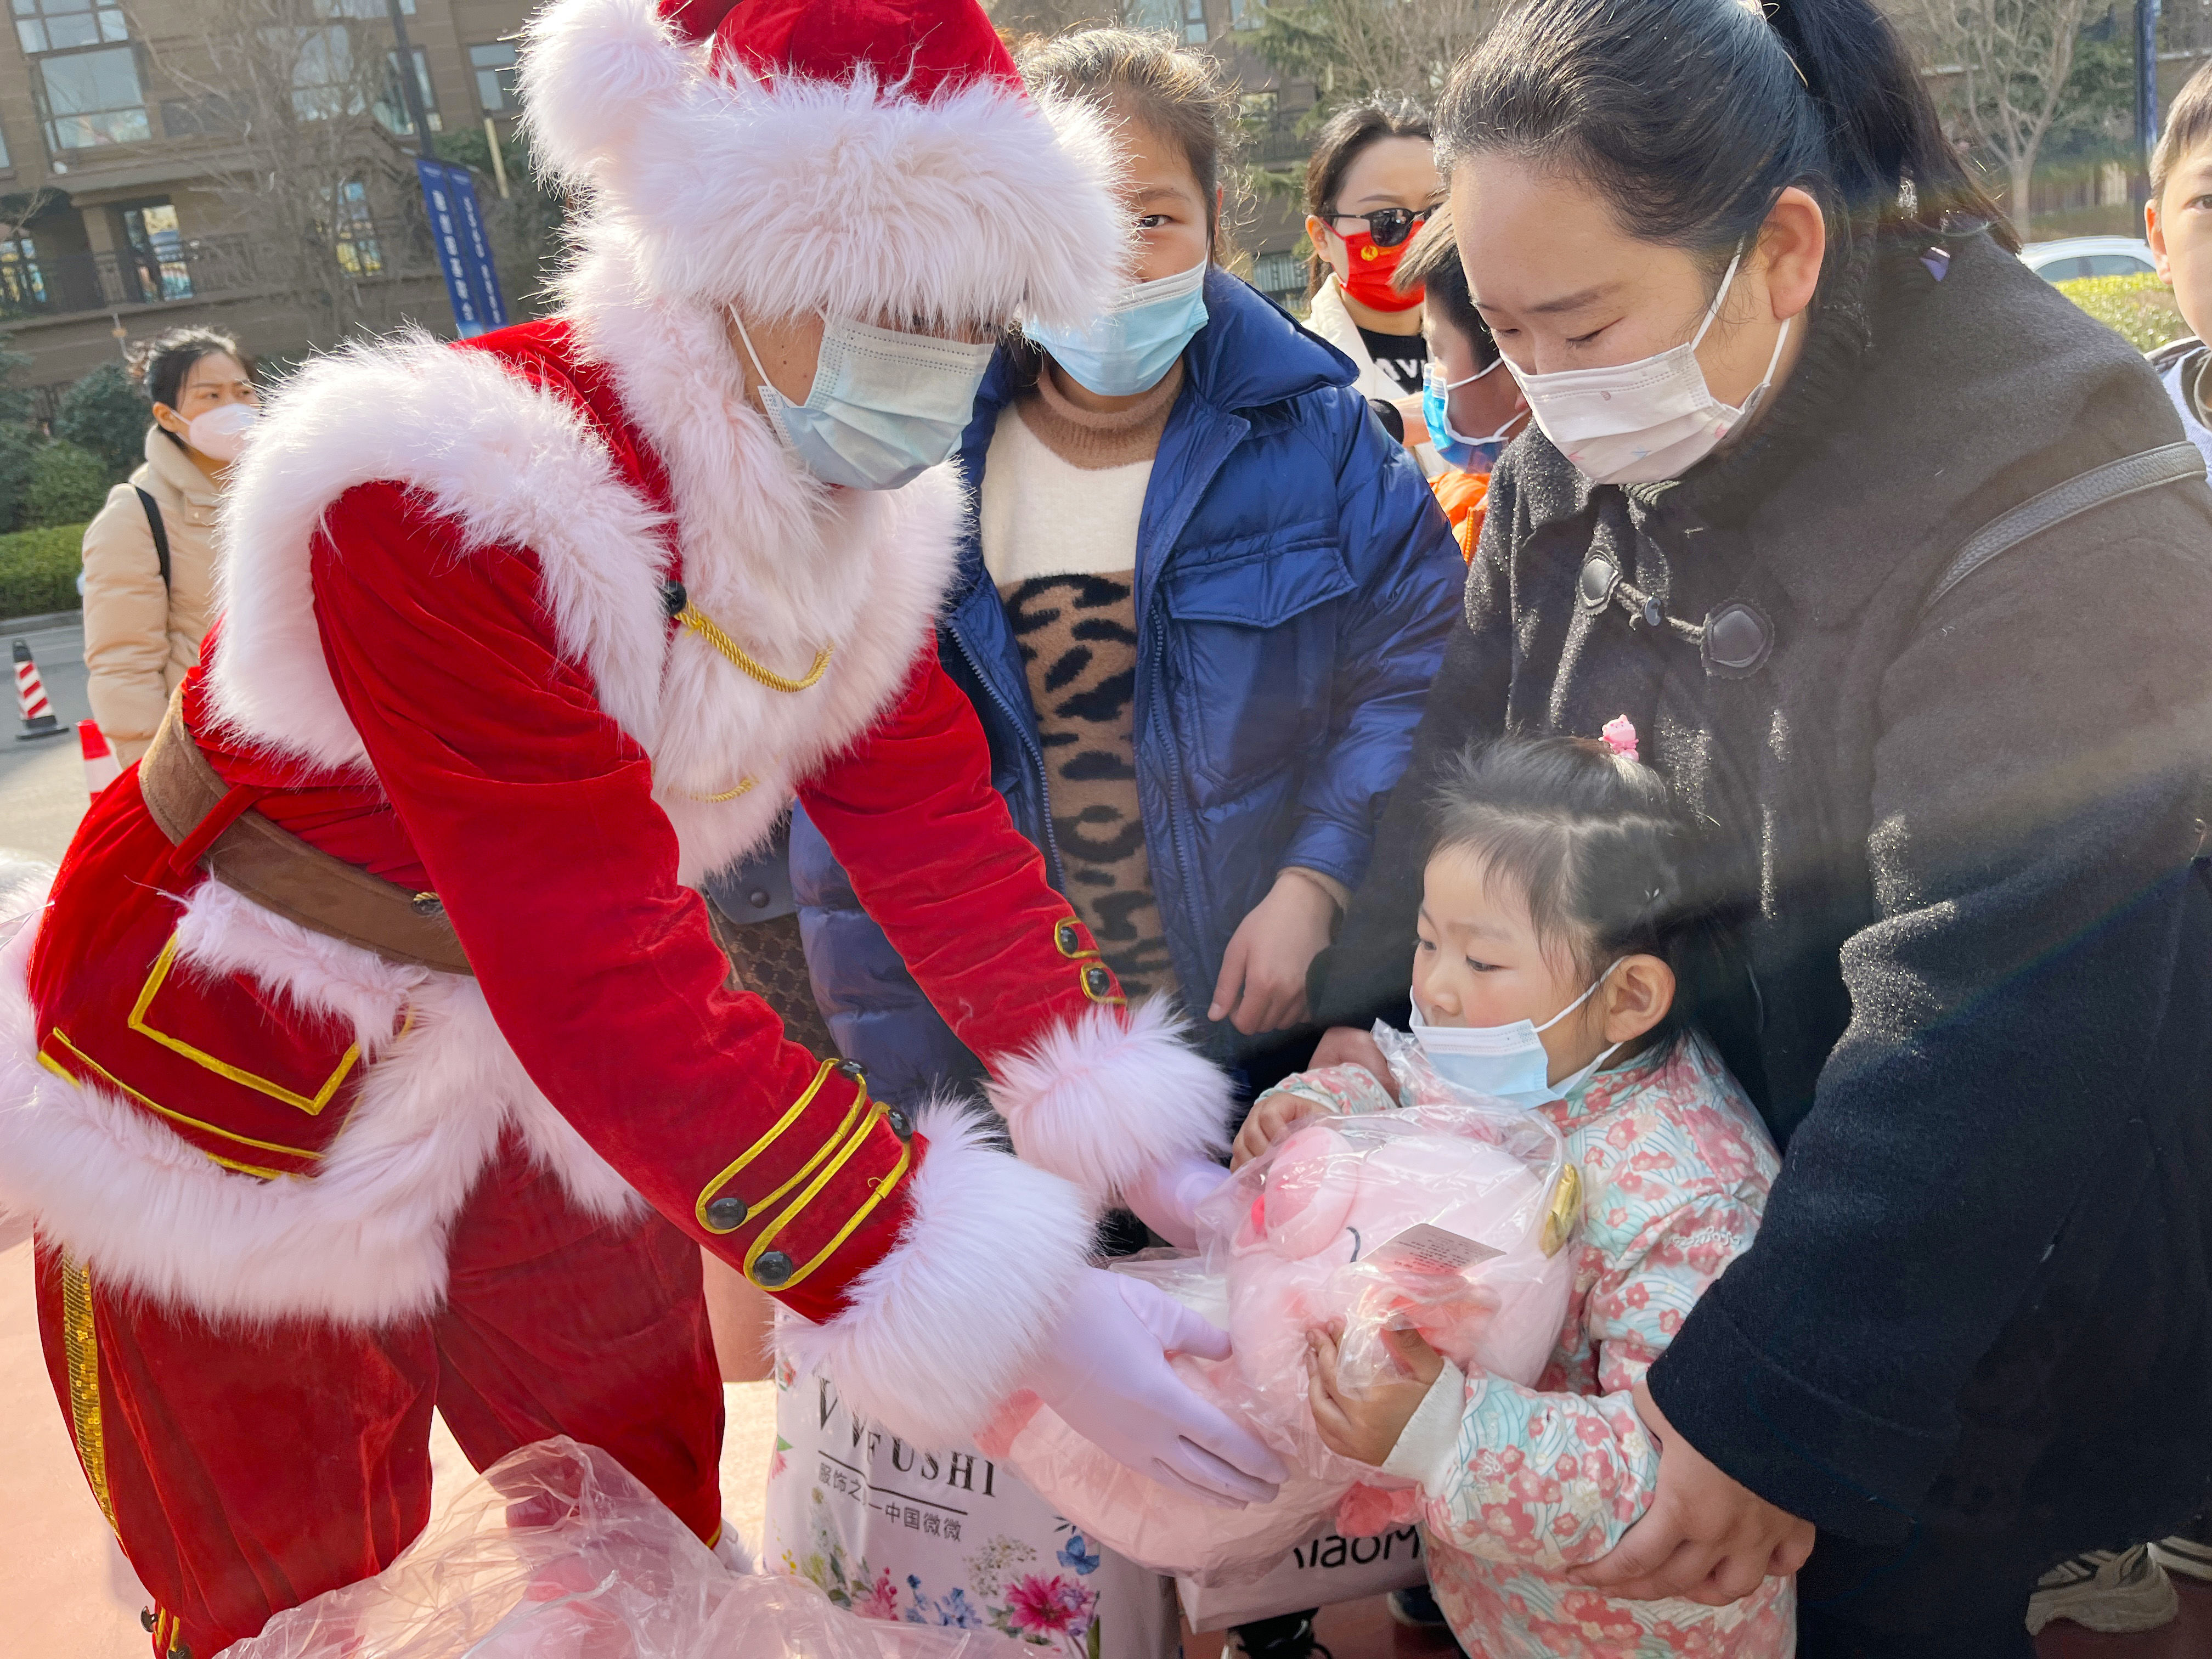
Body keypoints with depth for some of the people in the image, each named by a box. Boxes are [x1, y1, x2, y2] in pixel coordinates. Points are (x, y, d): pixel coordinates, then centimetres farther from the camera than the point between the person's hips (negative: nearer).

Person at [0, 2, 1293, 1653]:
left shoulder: (853, 499, -10)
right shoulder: (443, 506, -34)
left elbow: (934, 824, -8)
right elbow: (609, 989, -39)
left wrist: (1140, 1152, -15)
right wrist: (1017, 1310, -40)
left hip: (546, 1089, 6)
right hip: (247, 1114, -5)